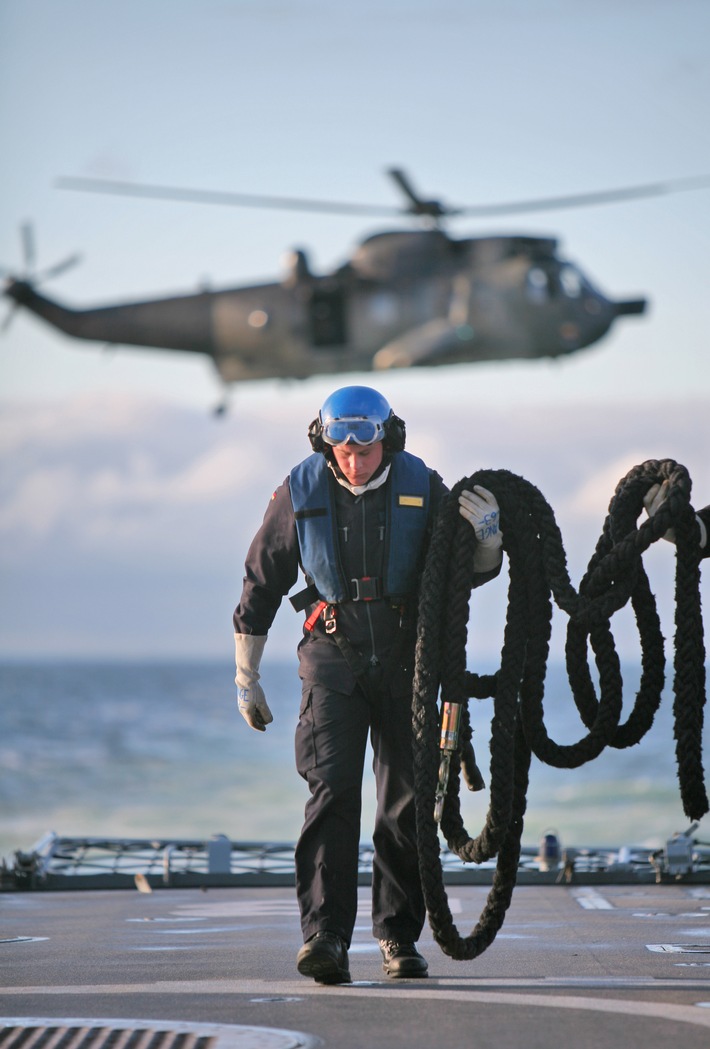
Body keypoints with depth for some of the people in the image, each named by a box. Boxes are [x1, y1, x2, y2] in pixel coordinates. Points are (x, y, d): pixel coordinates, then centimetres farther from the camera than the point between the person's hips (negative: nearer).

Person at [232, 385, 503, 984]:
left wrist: (487, 538, -20)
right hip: (334, 662, -1)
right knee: (333, 792, -16)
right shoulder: (300, 494, -6)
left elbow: (467, 572, 3)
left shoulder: (421, 487, -4)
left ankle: (400, 938, 15)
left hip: (406, 662, 2)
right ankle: (326, 938, -22)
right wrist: (246, 677, 6)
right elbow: (260, 585, 4)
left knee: (408, 802, 3)